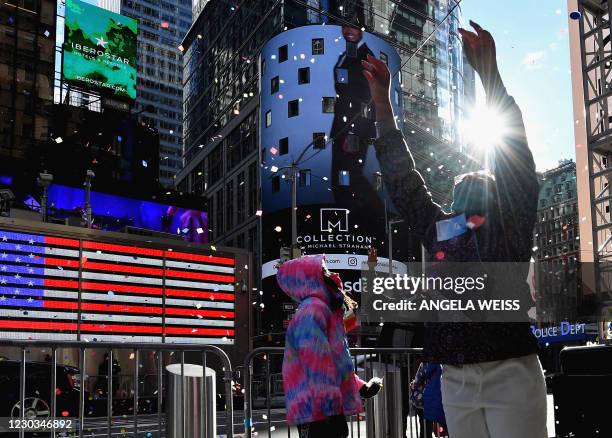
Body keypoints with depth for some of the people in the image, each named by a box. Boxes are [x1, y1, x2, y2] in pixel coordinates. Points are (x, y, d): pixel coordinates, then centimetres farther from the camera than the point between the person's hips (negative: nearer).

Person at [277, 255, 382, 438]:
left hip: (330, 410, 11)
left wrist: (361, 387, 27)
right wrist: (330, 408, -23)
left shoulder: (325, 309, 21)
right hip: (319, 413, -11)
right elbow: (316, 364, -21)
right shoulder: (312, 309, -13)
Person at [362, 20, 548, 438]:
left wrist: (489, 73, -8)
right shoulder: (437, 225, 17)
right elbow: (401, 177, 18)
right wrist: (382, 102, 15)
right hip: (455, 380, 4)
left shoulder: (510, 222, 7)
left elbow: (515, 157, -2)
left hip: (510, 374, -4)